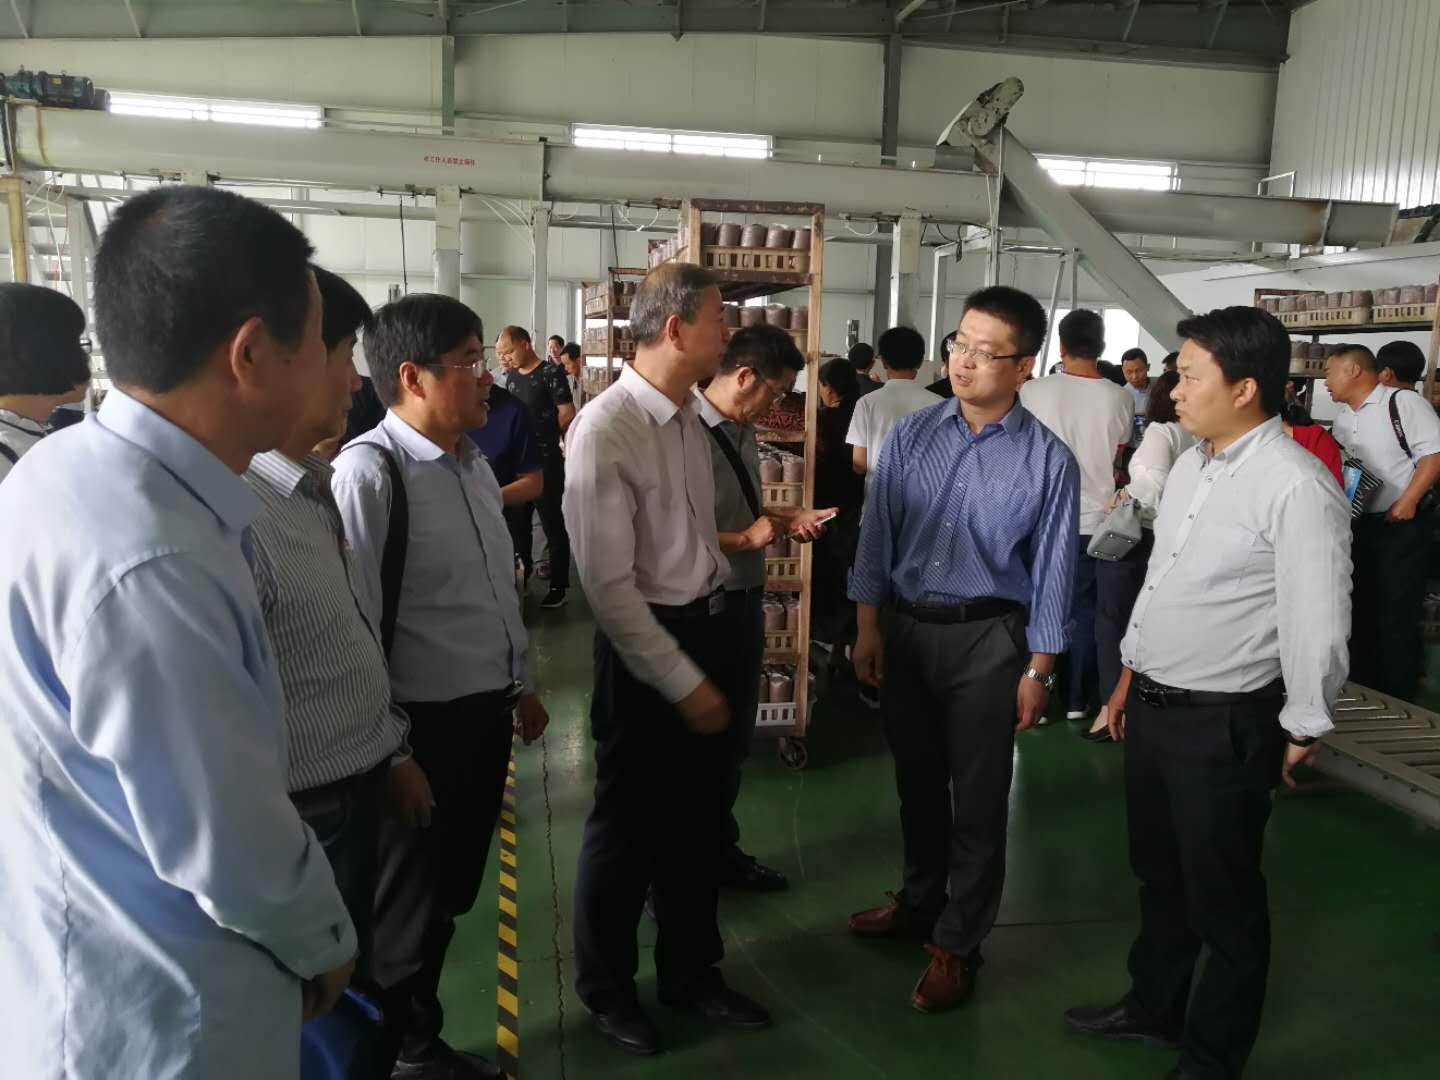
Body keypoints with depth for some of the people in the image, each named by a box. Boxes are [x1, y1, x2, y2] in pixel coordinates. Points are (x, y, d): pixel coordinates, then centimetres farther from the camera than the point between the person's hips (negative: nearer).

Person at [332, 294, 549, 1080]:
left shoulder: (474, 463, 7)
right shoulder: (369, 472, -21)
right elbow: (356, 622, -20)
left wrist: (520, 683, 19)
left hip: (486, 711, 8)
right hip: (422, 723, -8)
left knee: (453, 889, 23)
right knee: (408, 901, 14)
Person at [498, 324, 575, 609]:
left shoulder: (551, 372, -10)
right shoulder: (510, 376, 10)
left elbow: (567, 415, -10)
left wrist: (542, 434, 0)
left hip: (546, 460, -7)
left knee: (552, 523, 1)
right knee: (517, 522, 14)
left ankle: (558, 586, 9)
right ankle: (522, 574, 29)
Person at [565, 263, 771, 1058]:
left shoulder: (691, 417, 5)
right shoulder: (604, 430, -20)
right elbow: (608, 584, -21)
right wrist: (682, 681, -18)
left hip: (711, 625, 8)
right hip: (645, 642, -8)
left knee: (697, 814, 20)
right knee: (629, 820, 10)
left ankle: (690, 971, 42)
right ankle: (607, 987, 35)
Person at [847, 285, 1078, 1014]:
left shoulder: (1048, 460, -9)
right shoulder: (912, 435, -2)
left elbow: (1052, 570, -5)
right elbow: (878, 534, 2)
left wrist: (1038, 669, -5)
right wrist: (868, 627, 0)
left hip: (986, 637, -3)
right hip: (904, 625, 3)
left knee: (977, 797, 8)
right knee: (916, 778, 19)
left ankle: (957, 942, 26)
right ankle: (920, 901, 41)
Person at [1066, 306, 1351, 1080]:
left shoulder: (1295, 487, -22)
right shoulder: (1190, 464, 6)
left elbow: (1316, 623, -18)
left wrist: (1302, 731, -8)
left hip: (1223, 723, -8)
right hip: (1152, 704, 8)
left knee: (1220, 899, 12)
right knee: (1158, 875, 25)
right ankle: (1152, 1008, 48)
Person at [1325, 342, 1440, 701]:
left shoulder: (1403, 402, -11)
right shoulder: (1341, 417, 11)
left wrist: (1407, 502, -22)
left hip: (1398, 524, -7)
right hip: (1354, 525, 7)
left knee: (1396, 616, 0)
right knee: (1359, 610, 15)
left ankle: (1397, 702, 13)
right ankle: (1361, 689, 28)